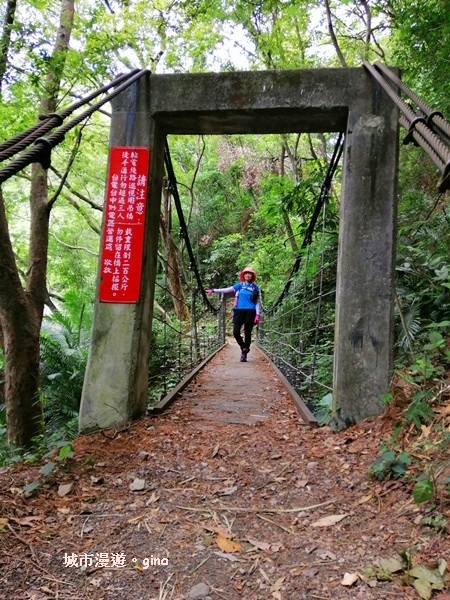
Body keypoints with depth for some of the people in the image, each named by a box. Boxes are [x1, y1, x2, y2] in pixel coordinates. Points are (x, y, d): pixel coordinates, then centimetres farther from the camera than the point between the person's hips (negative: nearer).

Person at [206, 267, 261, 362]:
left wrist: (257, 315, -4)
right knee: (236, 332, -7)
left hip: (250, 312, -1)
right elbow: (227, 290, 4)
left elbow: (258, 302, 4)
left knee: (247, 333, 3)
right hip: (239, 311, 1)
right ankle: (243, 347, 20)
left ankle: (244, 353, 16)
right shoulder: (240, 285, 8)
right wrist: (213, 290, -4)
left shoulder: (255, 287, 6)